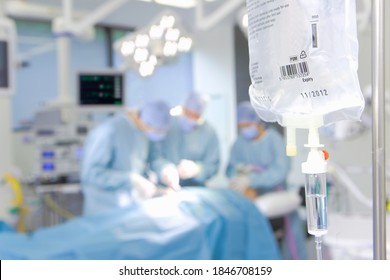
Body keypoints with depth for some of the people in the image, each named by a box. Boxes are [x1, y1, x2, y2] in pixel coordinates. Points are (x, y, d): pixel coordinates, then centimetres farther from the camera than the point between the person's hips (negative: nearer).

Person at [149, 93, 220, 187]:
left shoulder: (209, 133, 0)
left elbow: (213, 166, 0)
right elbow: (155, 154, -6)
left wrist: (196, 169, -19)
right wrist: (164, 168, -26)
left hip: (194, 189, -2)